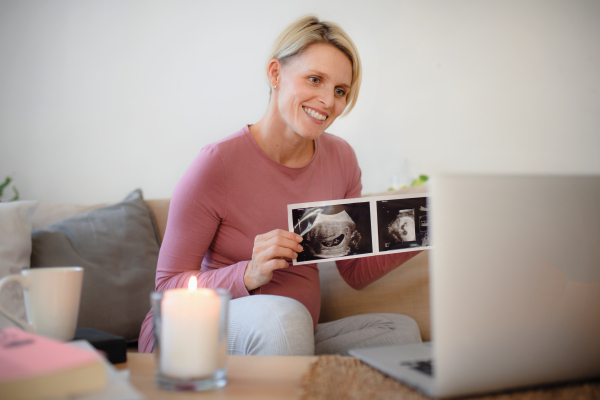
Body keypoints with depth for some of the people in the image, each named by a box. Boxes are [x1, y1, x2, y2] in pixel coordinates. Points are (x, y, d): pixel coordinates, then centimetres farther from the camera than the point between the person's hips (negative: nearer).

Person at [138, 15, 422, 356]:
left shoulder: (341, 158, 0)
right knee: (282, 314, -36)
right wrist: (250, 275, -29)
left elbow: (356, 273, 8)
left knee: (401, 329, -17)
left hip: (293, 339, 5)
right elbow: (168, 287, -13)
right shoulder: (218, 163, -17)